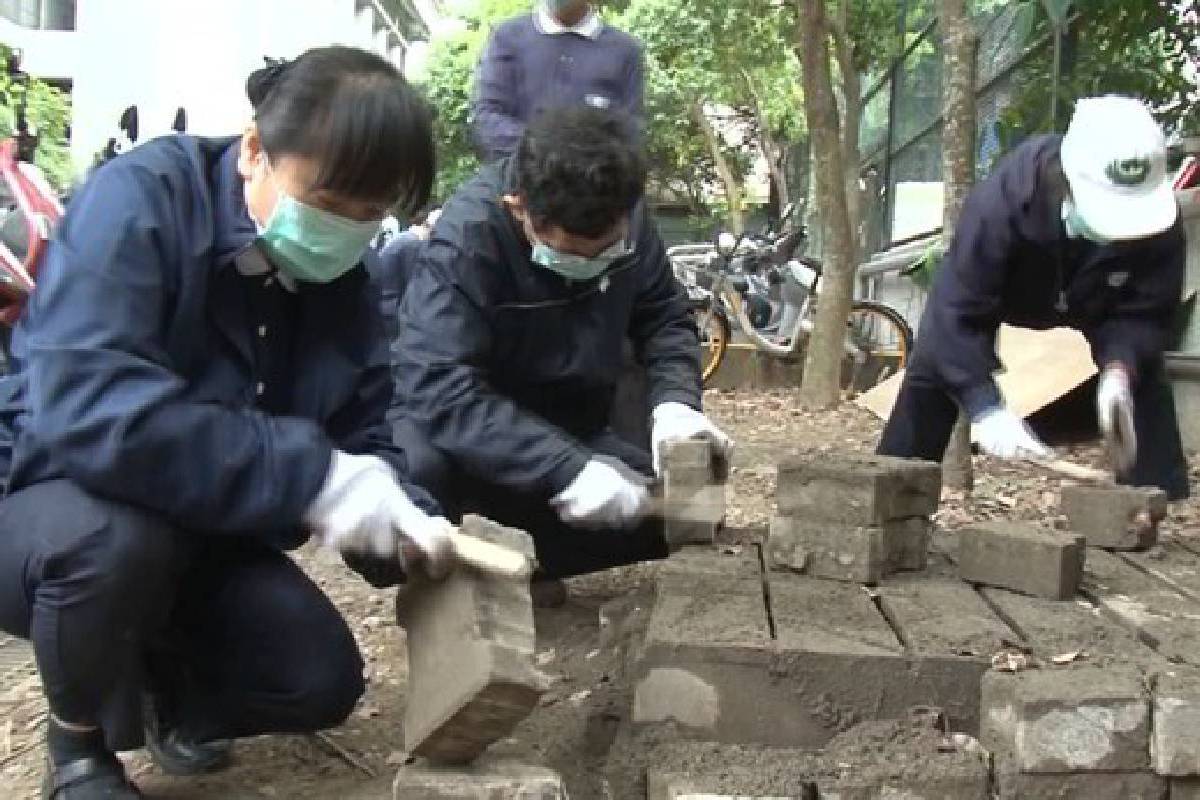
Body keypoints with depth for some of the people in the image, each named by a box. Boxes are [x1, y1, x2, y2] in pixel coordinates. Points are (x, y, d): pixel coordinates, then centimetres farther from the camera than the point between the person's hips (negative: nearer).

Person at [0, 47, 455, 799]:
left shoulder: (343, 283, -7)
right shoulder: (140, 198, -27)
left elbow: (364, 438, -3)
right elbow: (87, 408, -40)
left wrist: (407, 521, -26)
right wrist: (309, 475, -42)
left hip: (196, 532, 5)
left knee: (323, 681, -10)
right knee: (119, 533, -38)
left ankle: (167, 678, 23)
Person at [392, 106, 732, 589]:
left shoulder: (625, 221, -12)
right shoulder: (468, 235, -29)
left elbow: (663, 317, 1)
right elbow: (439, 385, -37)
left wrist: (675, 401, -20)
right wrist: (566, 470, -44)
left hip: (567, 430, 6)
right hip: (464, 430, -6)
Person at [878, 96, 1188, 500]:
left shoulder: (1159, 223, -37)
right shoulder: (1001, 201, -47)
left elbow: (1146, 311, -24)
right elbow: (957, 313, -44)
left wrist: (1119, 368, -46)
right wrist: (987, 408, -54)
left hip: (1094, 297, 2)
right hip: (1000, 287, -2)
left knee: (1142, 378, -10)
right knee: (934, 369, -13)